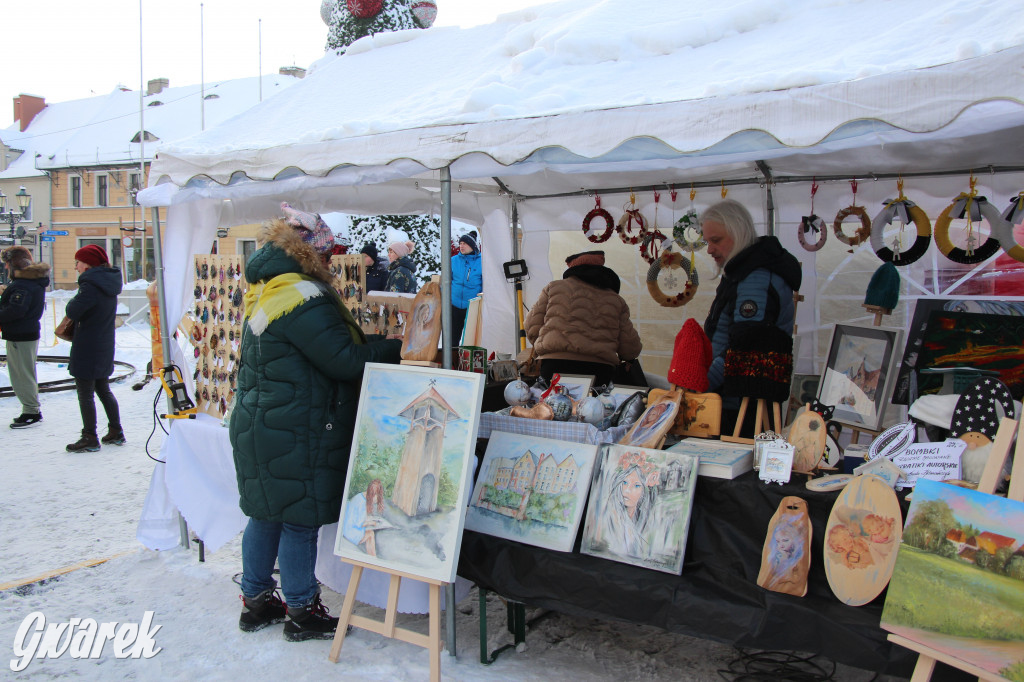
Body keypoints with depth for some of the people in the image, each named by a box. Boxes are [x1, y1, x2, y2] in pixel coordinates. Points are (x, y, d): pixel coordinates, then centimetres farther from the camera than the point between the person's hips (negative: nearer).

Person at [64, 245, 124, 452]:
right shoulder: (109, 283, 8)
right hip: (105, 347, 9)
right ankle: (116, 432, 22)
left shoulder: (90, 286, -20)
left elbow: (72, 312, -23)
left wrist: (72, 302, -3)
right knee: (104, 391, 18)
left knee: (85, 394, 1)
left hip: (87, 349, -9)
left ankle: (90, 438, 7)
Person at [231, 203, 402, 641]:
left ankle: (256, 601, 31)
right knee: (301, 518, 2)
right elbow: (344, 360, -21)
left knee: (266, 513, 18)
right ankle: (301, 612, 15)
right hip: (294, 435, -10)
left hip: (258, 423, 10)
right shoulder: (303, 299, -20)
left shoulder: (266, 295, 13)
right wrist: (398, 348, -12)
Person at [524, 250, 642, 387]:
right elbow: (630, 348, 16)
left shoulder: (554, 287, 17)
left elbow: (532, 327, 14)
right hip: (599, 368, 1)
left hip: (555, 364, -1)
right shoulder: (616, 300, 19)